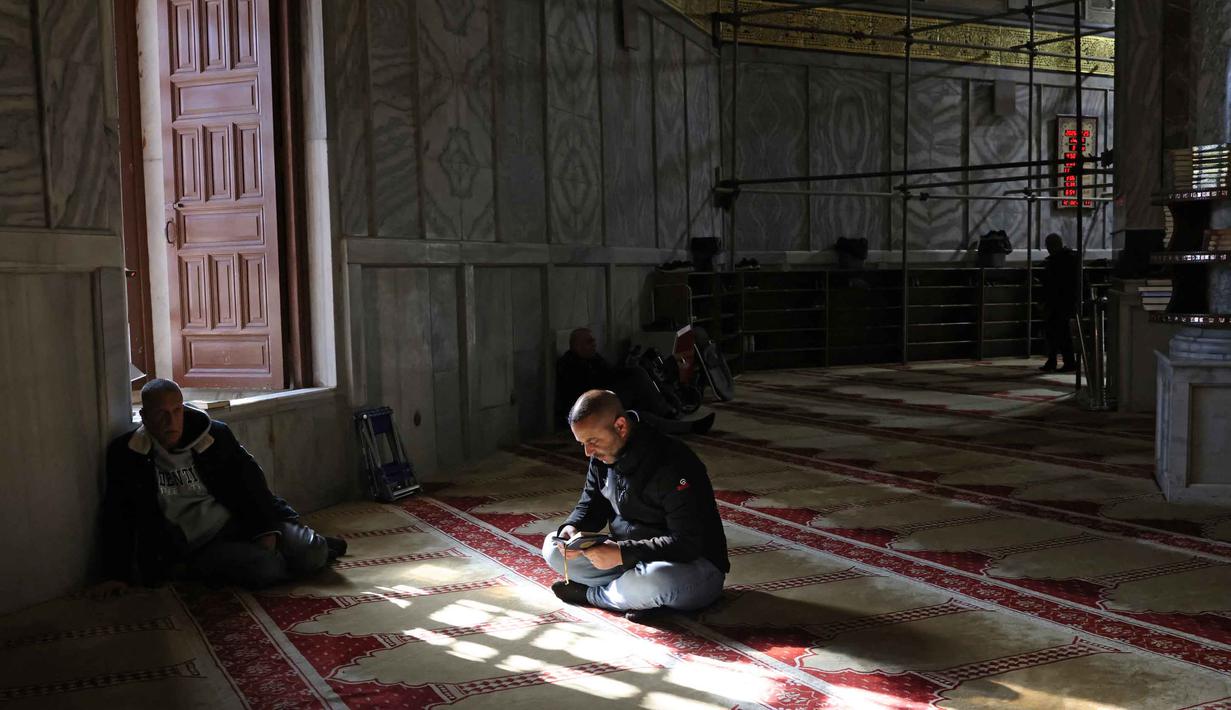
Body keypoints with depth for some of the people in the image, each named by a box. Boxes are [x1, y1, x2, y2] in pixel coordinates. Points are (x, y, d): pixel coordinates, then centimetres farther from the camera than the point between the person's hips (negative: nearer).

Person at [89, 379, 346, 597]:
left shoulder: (215, 435, 0)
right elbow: (117, 519, 2)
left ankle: (315, 545, 19)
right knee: (265, 568, -31)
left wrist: (267, 529, -7)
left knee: (309, 554, -19)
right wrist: (116, 575, -2)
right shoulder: (126, 455, -3)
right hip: (199, 548, -2)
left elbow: (250, 481, 4)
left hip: (240, 521, 2)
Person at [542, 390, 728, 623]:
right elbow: (591, 506, 12)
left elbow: (688, 544, -28)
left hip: (694, 565, -7)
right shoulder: (602, 456, 0)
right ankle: (639, 596, -15)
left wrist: (622, 554, -34)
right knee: (553, 546, -5)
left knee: (650, 582, -42)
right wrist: (572, 528, -12)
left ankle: (590, 593, -8)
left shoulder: (674, 464, -25)